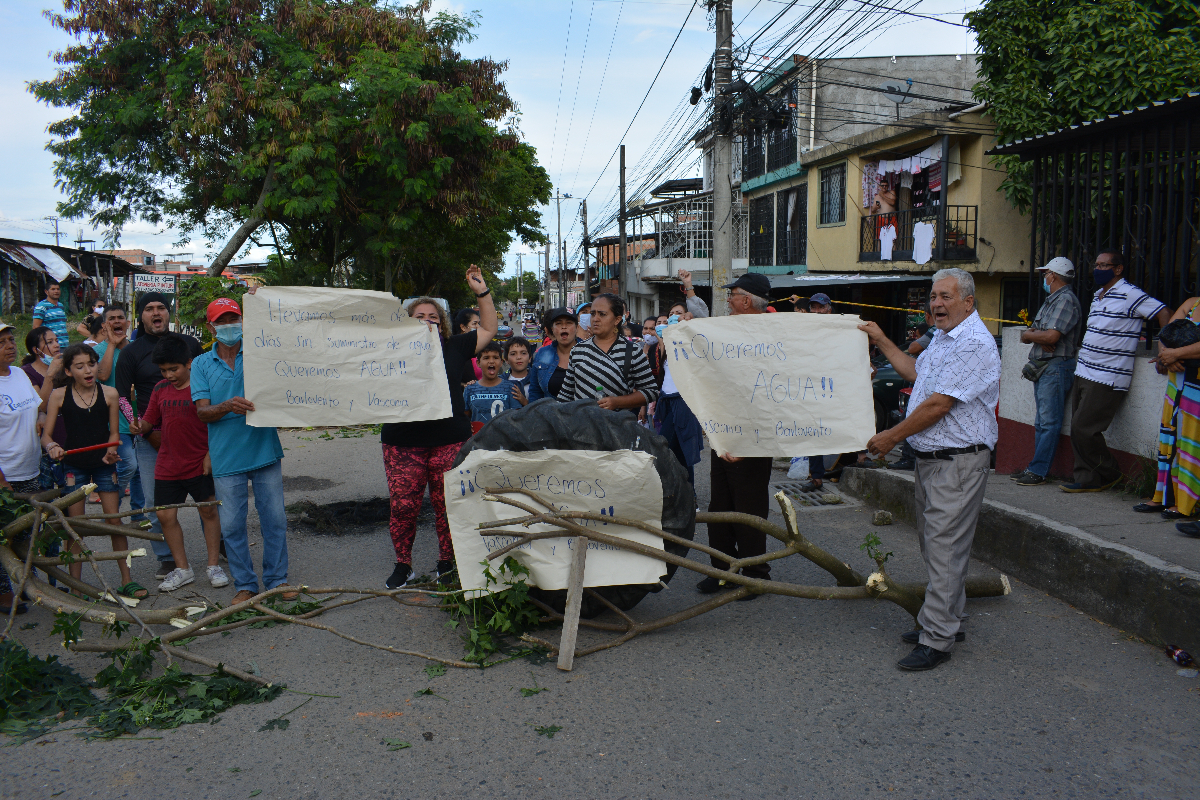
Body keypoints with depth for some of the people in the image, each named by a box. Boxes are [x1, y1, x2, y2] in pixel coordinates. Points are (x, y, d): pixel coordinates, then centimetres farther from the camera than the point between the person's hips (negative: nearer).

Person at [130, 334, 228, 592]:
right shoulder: (160, 389, 7)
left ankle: (214, 566, 18)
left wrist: (211, 455, -11)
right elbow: (150, 421, 11)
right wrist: (140, 426, -11)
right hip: (167, 466, 5)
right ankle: (182, 569, 18)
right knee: (165, 515, 4)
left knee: (209, 512, 5)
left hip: (199, 464, -5)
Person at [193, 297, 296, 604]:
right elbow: (202, 412, -2)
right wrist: (227, 406, -24)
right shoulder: (201, 364, 5)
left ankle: (277, 579, 19)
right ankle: (245, 584, 19)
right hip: (226, 457, 0)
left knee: (274, 519, 6)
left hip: (264, 449, 0)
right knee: (232, 525, 5)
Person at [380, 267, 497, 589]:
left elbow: (489, 329, 18)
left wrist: (482, 292, 12)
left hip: (450, 442, 0)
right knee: (403, 506, 2)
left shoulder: (453, 348, 10)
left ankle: (447, 563, 21)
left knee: (448, 505, 4)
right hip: (404, 444, 0)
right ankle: (403, 565, 20)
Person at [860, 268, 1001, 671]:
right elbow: (916, 372, 32)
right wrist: (882, 341, 31)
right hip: (930, 457, 10)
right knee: (934, 542, 17)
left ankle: (937, 640, -1)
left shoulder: (974, 343, -18)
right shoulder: (943, 337, 15)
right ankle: (950, 621, 30)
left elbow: (938, 404, -22)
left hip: (959, 461, -10)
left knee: (945, 547, -7)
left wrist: (891, 436, -14)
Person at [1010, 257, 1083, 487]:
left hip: (1057, 367, -10)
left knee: (1048, 422, -8)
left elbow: (1051, 336, -22)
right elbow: (1025, 336, 15)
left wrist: (1030, 334, -3)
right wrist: (1036, 336, -8)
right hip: (1042, 368, 10)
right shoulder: (1050, 301, 21)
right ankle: (1037, 468, 16)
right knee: (1040, 422, 11)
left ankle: (1039, 472, -7)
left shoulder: (1066, 300, -10)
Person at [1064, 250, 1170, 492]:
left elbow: (1164, 313, -11)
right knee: (1078, 429, 7)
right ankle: (1088, 480, 14)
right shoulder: (1098, 296, 16)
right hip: (1084, 373, 9)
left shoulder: (1130, 295, -10)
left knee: (1083, 428, -10)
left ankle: (1109, 474, 8)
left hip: (1107, 379, -9)